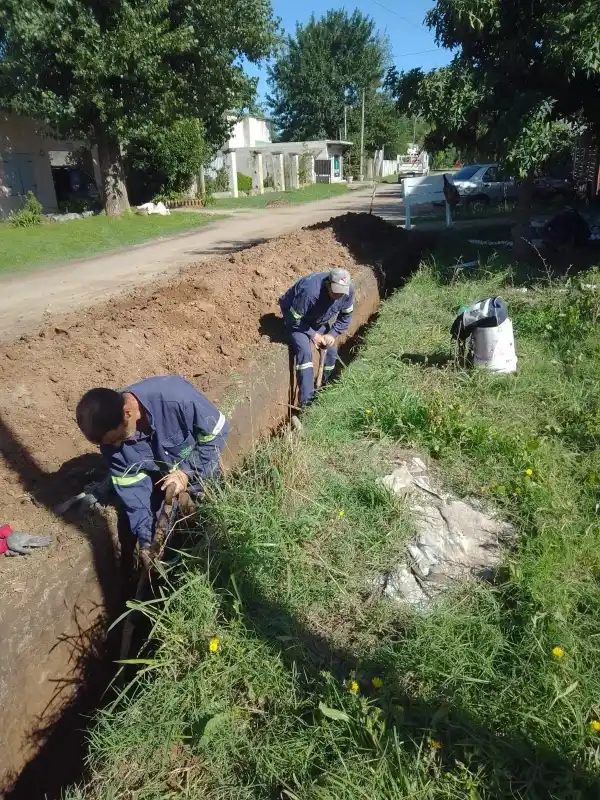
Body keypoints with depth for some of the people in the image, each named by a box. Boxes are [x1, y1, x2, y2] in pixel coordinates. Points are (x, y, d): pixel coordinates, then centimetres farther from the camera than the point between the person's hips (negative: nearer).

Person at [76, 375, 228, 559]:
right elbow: (132, 486, -16)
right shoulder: (111, 433, -24)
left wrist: (188, 471, -32)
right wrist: (145, 538, -20)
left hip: (201, 471, -3)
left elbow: (218, 431, -25)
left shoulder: (176, 398, -41)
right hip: (160, 480, 3)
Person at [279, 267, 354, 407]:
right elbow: (294, 319, -29)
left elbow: (346, 316, -5)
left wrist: (332, 334, -16)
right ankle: (306, 401, -24)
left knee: (331, 350, -1)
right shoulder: (310, 291, -42)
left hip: (318, 320, 6)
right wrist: (313, 334, -24)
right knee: (305, 351, -25)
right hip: (296, 319, -6)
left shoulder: (347, 291, -22)